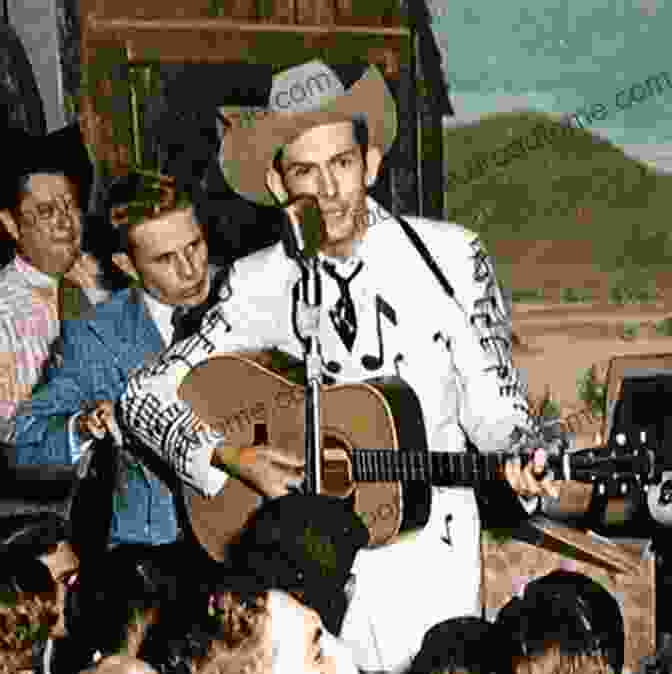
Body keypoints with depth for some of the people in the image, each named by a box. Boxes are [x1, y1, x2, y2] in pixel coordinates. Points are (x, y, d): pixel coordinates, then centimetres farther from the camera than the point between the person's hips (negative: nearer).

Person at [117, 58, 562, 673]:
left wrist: (518, 459, -19)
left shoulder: (450, 255, -3)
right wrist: (231, 457, -12)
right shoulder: (258, 285, -2)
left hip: (425, 552, 0)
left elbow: (491, 404, 1)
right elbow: (144, 393, 1)